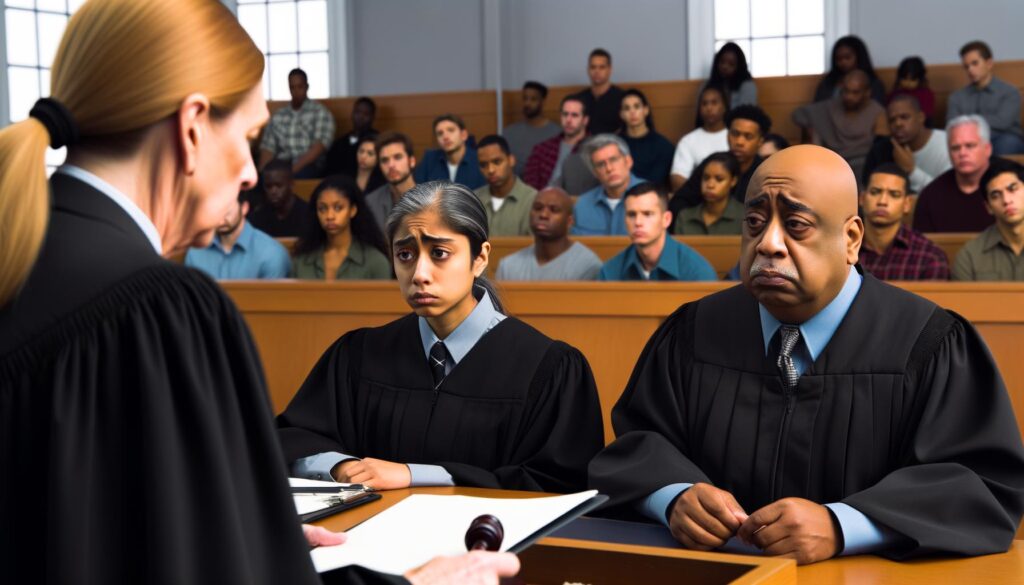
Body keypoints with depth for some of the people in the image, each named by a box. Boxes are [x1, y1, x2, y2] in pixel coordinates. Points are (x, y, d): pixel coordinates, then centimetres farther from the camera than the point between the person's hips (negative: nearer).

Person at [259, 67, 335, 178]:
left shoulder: (320, 112, 7)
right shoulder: (277, 116, 19)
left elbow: (319, 146, -6)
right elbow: (268, 148, 11)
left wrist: (295, 168, -18)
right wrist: (262, 172, -10)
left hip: (309, 166, -3)